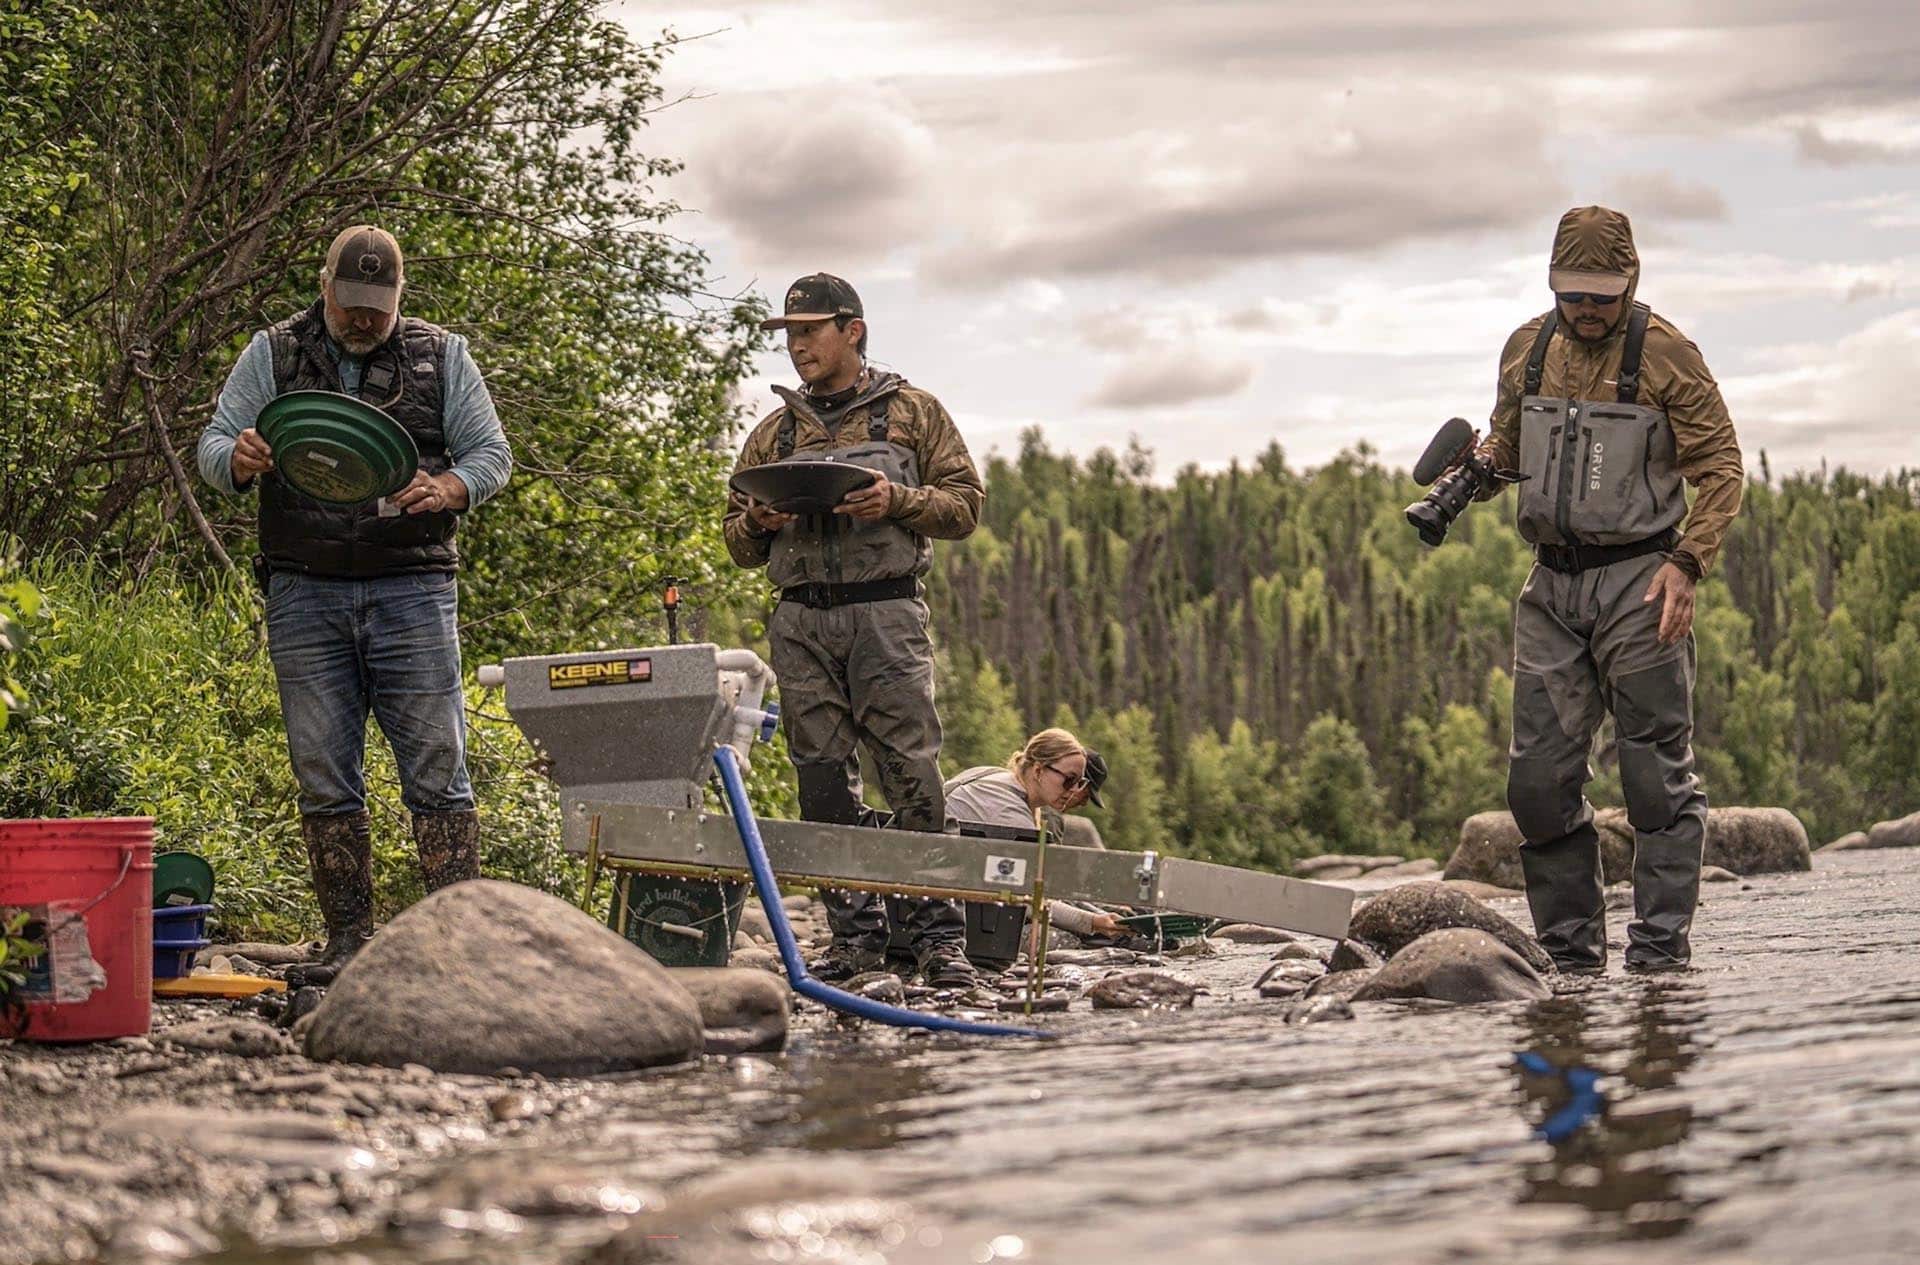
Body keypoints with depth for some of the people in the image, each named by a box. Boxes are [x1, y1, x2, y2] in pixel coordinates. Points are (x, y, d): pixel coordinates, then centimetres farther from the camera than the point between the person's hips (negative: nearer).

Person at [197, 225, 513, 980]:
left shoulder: (441, 358, 10)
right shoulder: (271, 357, 10)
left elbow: (491, 455, 8)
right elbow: (213, 444, 8)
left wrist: (448, 489, -14)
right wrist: (239, 460, -17)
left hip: (412, 590, -1)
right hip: (305, 597, 1)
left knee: (436, 769, -4)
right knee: (323, 776, 3)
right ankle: (348, 940, 10)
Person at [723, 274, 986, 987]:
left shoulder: (912, 413, 11)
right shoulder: (774, 432, 20)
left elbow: (965, 505, 5)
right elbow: (738, 545, 20)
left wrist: (896, 501, -11)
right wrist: (758, 523, -2)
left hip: (886, 613, -4)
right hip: (801, 620, 4)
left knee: (911, 774, -10)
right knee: (823, 781, 0)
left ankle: (938, 935, -7)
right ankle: (855, 934, 6)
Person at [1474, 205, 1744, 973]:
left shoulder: (1666, 354, -5)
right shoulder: (1527, 350, 9)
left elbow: (1720, 466, -4)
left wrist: (1687, 563, -16)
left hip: (1639, 581, -5)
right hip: (1552, 585, 5)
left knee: (1657, 772, -5)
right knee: (1539, 774, 3)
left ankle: (1660, 945, -1)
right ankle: (1570, 948, 11)